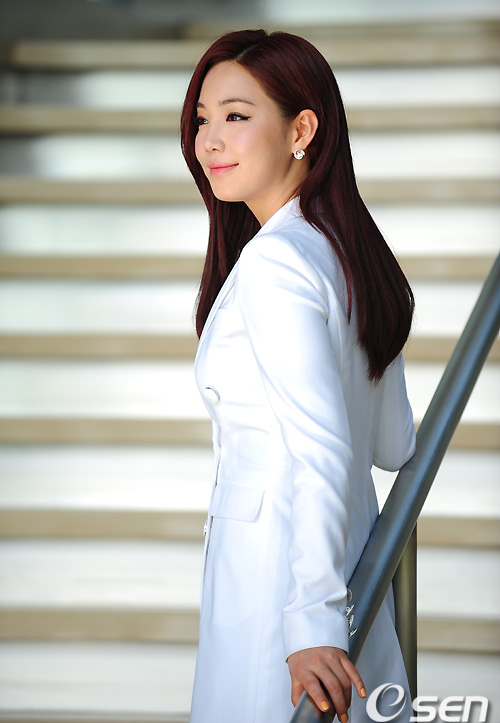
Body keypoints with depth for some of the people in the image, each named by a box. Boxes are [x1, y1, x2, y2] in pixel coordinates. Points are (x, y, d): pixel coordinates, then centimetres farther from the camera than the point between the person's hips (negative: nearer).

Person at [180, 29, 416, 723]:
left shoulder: (273, 261, -17)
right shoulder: (353, 250, 9)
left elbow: (323, 452, -24)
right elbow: (392, 446, 13)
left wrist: (313, 622, -28)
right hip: (353, 572, 9)